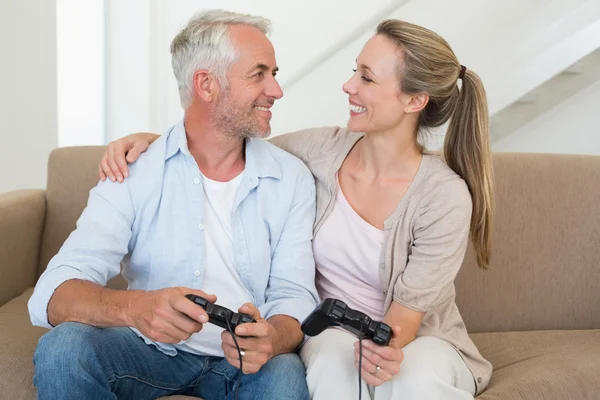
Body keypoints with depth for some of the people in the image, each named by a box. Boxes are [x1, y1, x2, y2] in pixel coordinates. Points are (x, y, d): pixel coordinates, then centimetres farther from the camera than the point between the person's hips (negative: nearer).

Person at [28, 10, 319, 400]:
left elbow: (294, 294, -6)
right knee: (63, 347, -28)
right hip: (151, 349, 0)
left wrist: (272, 339, -32)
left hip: (244, 360, 0)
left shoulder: (292, 178, -2)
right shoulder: (132, 171, -9)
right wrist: (134, 307, -42)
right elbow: (53, 295, -18)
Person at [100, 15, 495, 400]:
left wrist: (385, 345, -38)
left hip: (417, 340, -2)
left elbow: (407, 313, -15)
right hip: (329, 332, 2)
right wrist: (149, 139, -13)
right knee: (335, 361, -35)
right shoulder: (321, 150, -8)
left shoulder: (446, 197, -17)